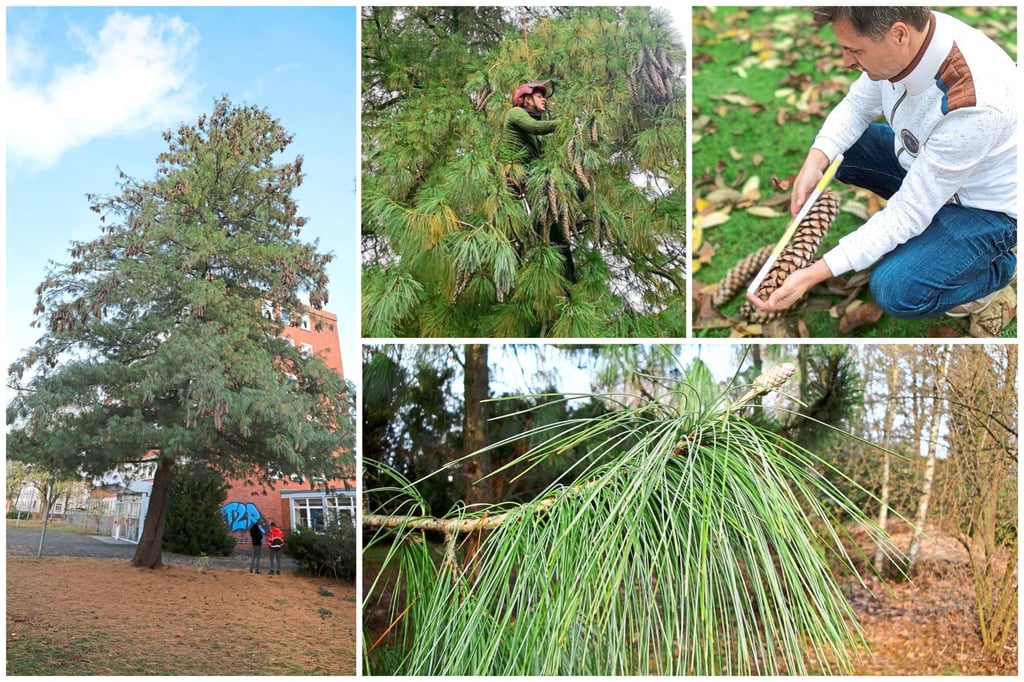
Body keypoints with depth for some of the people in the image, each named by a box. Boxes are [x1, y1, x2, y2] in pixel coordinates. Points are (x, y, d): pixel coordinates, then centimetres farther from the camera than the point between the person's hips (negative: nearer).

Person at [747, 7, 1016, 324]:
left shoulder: (975, 104, -39)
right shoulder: (910, 37, -19)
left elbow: (908, 215, -32)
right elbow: (856, 106, -1)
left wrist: (815, 273, -35)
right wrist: (815, 162, -20)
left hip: (986, 205, -7)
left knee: (896, 289, -26)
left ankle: (1000, 266, 4)